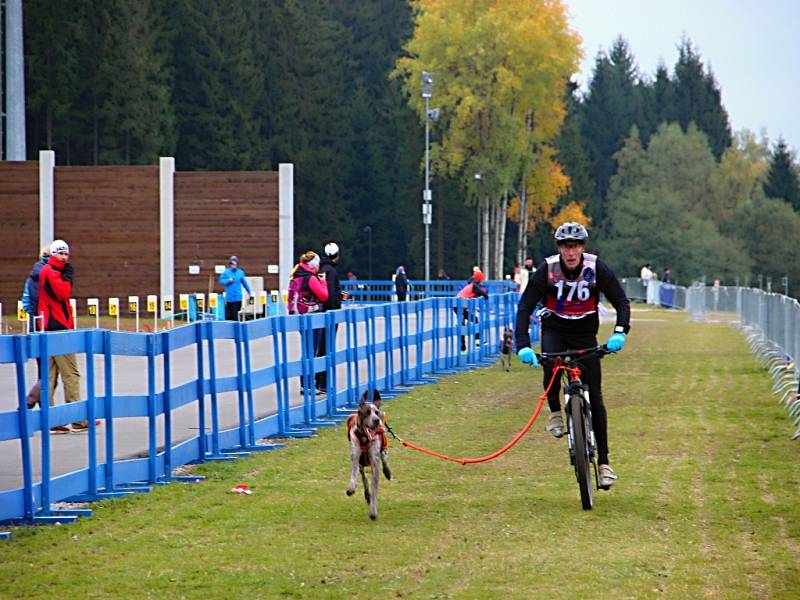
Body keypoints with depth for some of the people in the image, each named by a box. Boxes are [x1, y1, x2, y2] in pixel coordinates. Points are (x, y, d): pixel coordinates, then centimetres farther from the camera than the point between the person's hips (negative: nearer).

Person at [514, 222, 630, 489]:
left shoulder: (597, 268, -16)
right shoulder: (547, 270, -18)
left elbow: (621, 302, -14)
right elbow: (524, 307, -20)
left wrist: (620, 332, -34)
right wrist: (523, 345, -35)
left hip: (585, 332, 1)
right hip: (554, 329, -1)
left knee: (594, 396, -5)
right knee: (550, 363, -35)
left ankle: (604, 462, 1)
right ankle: (555, 411, -8)